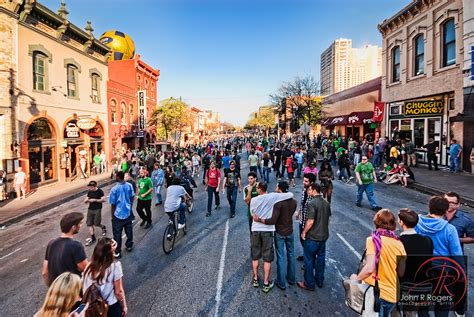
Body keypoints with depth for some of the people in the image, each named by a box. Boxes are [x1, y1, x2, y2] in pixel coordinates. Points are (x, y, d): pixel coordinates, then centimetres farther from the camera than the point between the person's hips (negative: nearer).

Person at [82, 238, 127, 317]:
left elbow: (83, 288, -1)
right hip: (111, 307, -4)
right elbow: (118, 292, -14)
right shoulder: (115, 266, -22)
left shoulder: (89, 267, -11)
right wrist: (124, 306, 0)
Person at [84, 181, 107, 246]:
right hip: (90, 209, 6)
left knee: (97, 223, -3)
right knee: (89, 224, 3)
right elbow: (86, 201, 12)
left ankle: (103, 227, 32)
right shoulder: (89, 192, 7)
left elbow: (103, 199, -16)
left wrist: (94, 200, -20)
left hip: (97, 209, -6)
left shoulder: (100, 191, -10)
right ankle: (92, 238, 12)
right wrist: (86, 200, -12)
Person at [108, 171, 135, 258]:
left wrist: (112, 215, 1)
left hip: (118, 215, -5)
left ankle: (117, 252, 17)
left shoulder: (114, 189, -20)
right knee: (129, 230, 20)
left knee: (117, 234, 8)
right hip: (128, 213, 5)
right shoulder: (129, 186, -7)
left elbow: (113, 204, -12)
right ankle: (129, 246, 37)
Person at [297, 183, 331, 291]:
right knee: (321, 258, 19)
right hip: (324, 236, 7)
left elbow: (310, 221, -24)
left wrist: (304, 232, -10)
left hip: (313, 237, -7)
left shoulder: (312, 203, -22)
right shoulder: (326, 203, 3)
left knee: (309, 260, 6)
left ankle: (309, 284, 15)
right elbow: (328, 219, 12)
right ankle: (319, 281, 32)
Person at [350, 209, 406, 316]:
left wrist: (356, 278, -6)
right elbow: (401, 273, 7)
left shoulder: (374, 239, -14)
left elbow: (370, 268, -23)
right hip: (393, 295, 6)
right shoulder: (399, 243, 1)